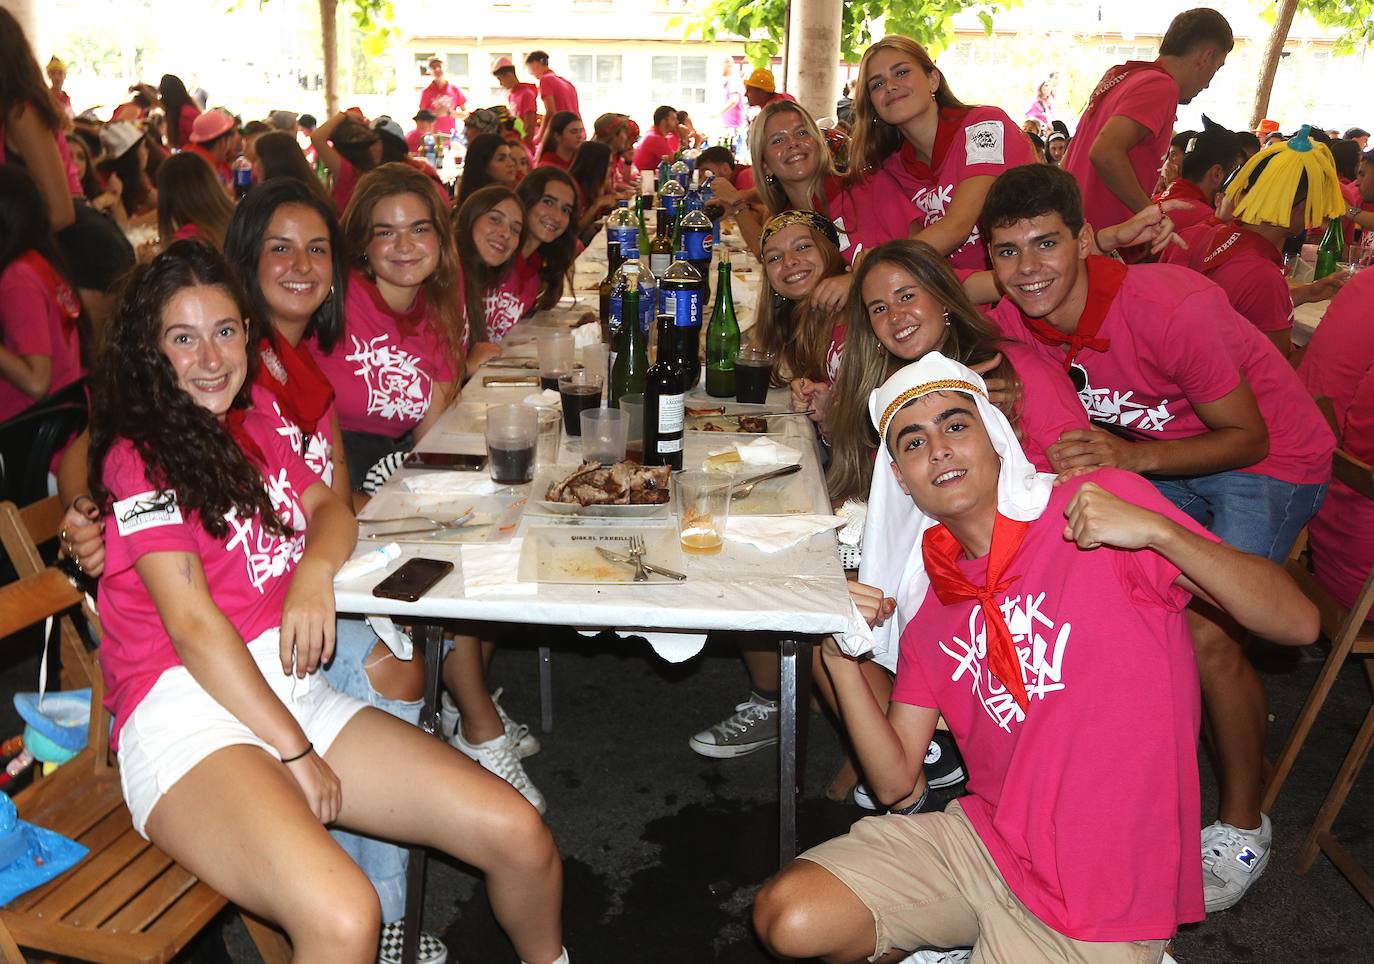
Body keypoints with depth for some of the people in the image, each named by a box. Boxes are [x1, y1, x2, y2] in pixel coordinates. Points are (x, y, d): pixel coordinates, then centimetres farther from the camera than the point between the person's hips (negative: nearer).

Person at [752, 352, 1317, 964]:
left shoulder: (1103, 504, -11)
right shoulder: (929, 600, 5)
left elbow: (1297, 624, -15)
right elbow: (896, 785, 3)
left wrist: (1156, 531, -29)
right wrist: (842, 659, -12)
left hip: (1100, 907, -4)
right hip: (984, 838, 5)